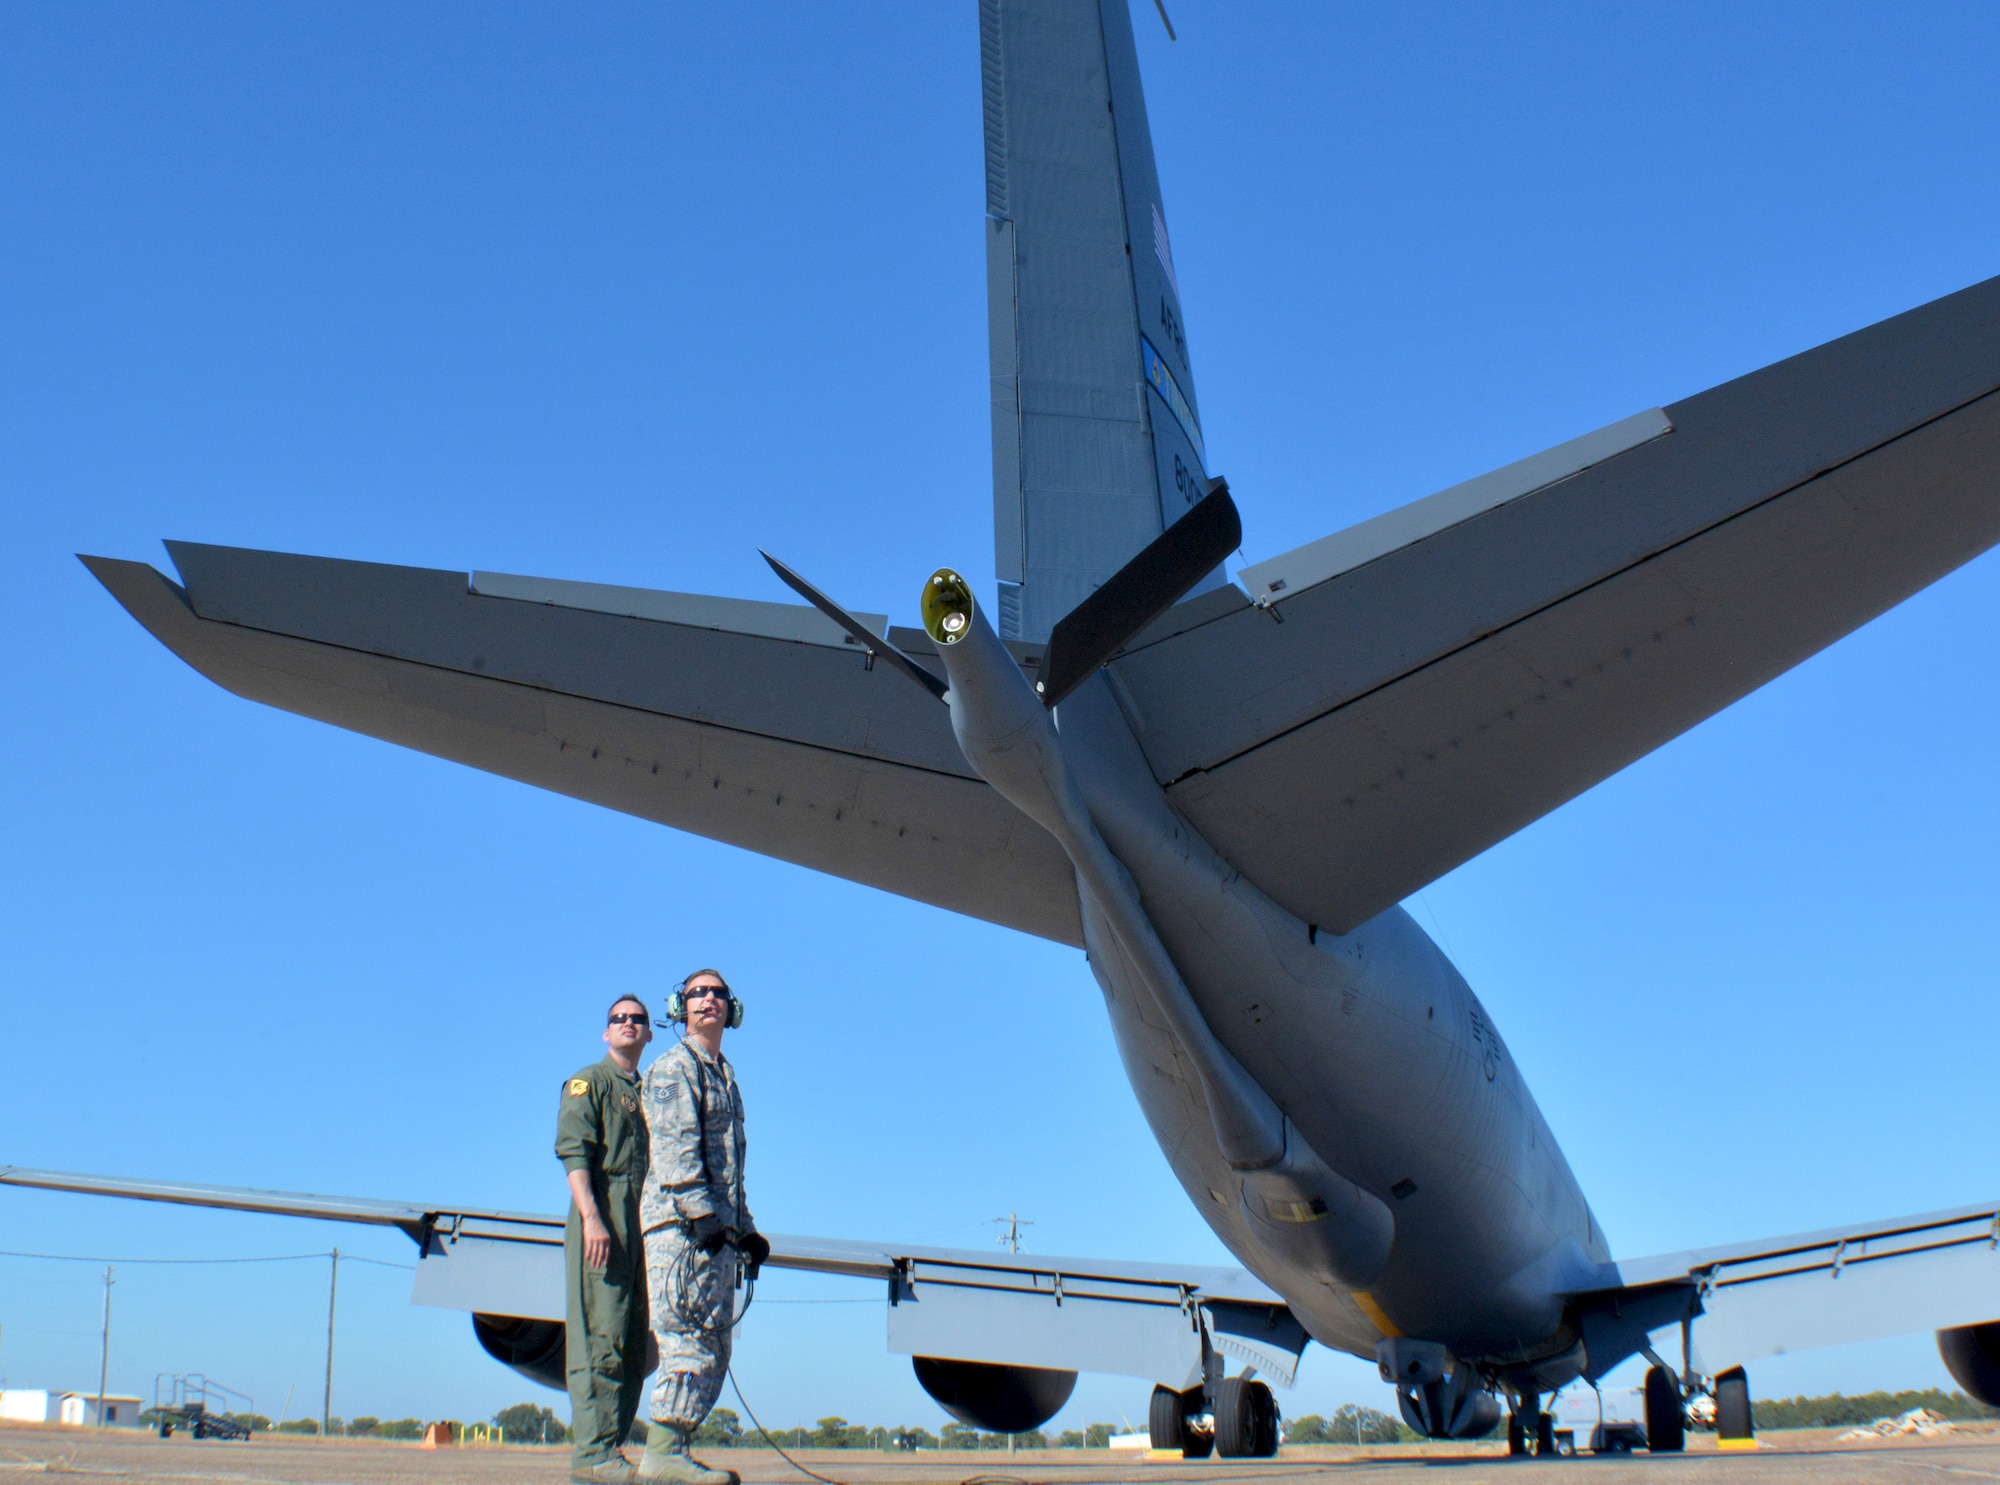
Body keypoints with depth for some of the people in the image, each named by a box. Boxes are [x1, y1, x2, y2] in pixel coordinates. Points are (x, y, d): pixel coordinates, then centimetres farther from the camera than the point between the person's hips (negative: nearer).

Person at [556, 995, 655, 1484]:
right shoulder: (590, 1082, 3)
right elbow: (573, 1150, -9)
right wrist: (591, 1218, -20)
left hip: (643, 1221, 8)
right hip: (603, 1216, -8)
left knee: (634, 1345, 6)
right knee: (601, 1339, -11)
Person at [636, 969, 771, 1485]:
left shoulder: (725, 1075, 25)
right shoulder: (674, 1067, -2)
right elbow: (675, 1146, -15)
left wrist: (746, 1230, 23)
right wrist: (700, 1213, -24)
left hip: (717, 1227, 9)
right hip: (680, 1221, -9)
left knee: (714, 1348, 6)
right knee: (690, 1336, -15)